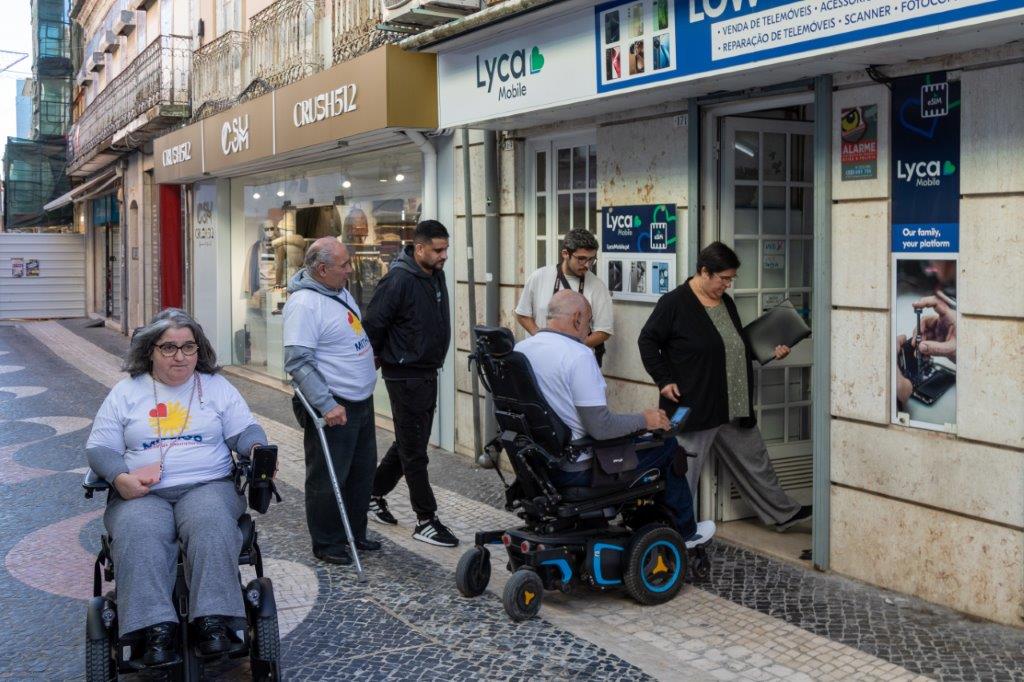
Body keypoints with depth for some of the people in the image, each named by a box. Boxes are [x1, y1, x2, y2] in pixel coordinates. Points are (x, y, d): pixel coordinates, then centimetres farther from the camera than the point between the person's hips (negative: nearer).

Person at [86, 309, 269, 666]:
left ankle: (213, 620, -35)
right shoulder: (125, 392, 13)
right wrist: (120, 478, -12)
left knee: (212, 525, -35)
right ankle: (157, 628, -37)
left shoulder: (217, 386, 14)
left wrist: (258, 449, -16)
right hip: (142, 494, 0)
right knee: (139, 535, -34)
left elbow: (245, 431, 9)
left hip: (208, 486, 0)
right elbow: (99, 447, 9)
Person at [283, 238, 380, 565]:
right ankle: (326, 544, 18)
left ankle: (355, 532, 33)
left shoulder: (341, 292, 9)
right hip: (333, 407, -9)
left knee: (362, 471, 18)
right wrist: (327, 405, -26)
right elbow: (297, 362, -24)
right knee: (328, 479, 3)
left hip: (362, 402, 10)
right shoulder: (304, 303, -20)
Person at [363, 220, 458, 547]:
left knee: (409, 444, 18)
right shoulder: (398, 281, -20)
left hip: (428, 373, 9)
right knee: (414, 451, -1)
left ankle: (374, 493, 35)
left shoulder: (436, 275, 7)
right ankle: (426, 520, 7)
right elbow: (373, 325, -16)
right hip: (405, 376, -9)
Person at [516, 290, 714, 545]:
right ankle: (684, 531, 25)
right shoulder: (578, 356, -24)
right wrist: (644, 419, -8)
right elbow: (600, 427, -25)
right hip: (576, 471, -8)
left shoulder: (519, 349, 0)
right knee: (666, 445, 9)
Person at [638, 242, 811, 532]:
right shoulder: (674, 303, -12)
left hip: (734, 407, 7)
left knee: (755, 461, 19)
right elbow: (648, 340, -9)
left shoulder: (726, 302, 11)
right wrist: (664, 380, -15)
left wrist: (769, 350, 10)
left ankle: (783, 513, 33)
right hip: (695, 407, -7)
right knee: (685, 471, 3)